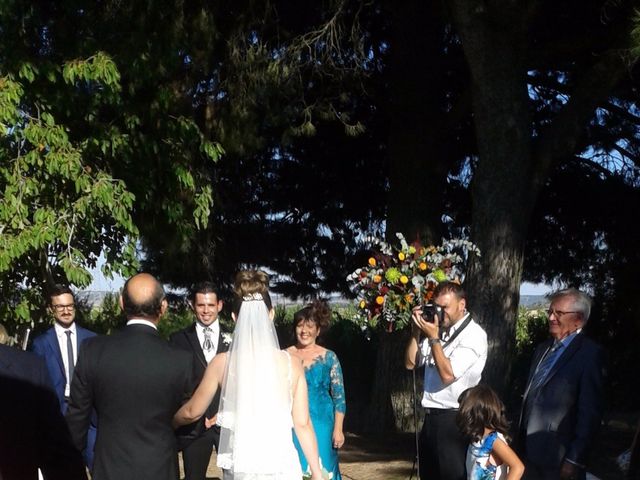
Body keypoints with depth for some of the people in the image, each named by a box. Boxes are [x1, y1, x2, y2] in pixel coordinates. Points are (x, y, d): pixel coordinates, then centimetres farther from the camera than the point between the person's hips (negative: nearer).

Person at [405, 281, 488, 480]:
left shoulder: (473, 334, -13)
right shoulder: (436, 328, 9)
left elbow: (448, 375, -20)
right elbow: (410, 363, 12)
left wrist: (433, 337, -16)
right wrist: (417, 331, 0)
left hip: (454, 420, -8)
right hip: (431, 418, 8)